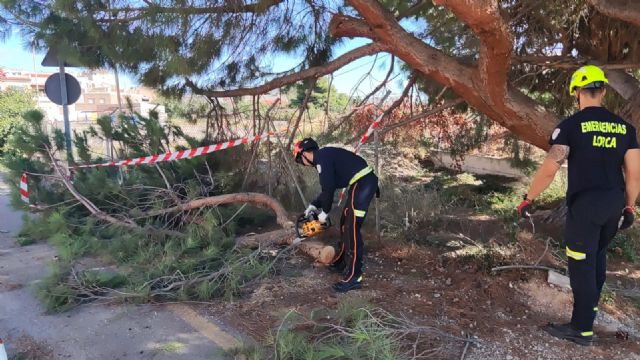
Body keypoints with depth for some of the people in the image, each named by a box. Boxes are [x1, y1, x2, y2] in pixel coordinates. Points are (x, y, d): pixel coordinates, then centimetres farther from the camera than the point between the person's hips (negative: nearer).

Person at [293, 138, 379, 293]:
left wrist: (324, 212, -3)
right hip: (359, 183, 11)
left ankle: (354, 277, -8)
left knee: (352, 229, -11)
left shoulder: (322, 157, -11)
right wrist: (314, 205, 27)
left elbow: (328, 188, -15)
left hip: (364, 183, -11)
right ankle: (341, 263, 30)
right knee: (345, 223, 18)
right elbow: (328, 187, 28)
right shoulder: (324, 157, 20)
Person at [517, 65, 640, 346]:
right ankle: (591, 304, 42)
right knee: (598, 254, 24)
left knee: (582, 264, 2)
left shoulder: (571, 125, -10)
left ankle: (582, 328, 11)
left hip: (585, 204, -6)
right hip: (614, 204, 6)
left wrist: (528, 198, -9)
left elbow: (549, 169, -18)